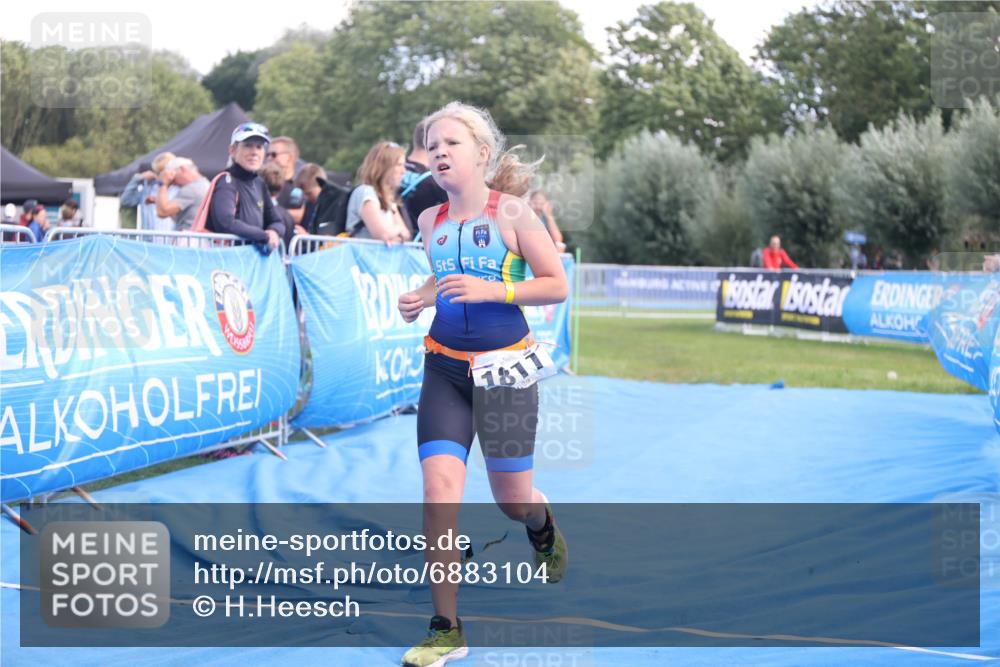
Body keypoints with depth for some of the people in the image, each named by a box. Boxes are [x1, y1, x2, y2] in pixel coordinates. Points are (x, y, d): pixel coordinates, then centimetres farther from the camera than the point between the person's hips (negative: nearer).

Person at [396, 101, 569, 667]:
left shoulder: (512, 211, -8)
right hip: (444, 368, 3)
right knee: (440, 487, -12)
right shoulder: (431, 221, 5)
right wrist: (422, 299, 2)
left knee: (513, 499, 6)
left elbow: (556, 284, -9)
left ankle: (544, 530, 47)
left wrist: (491, 290, -21)